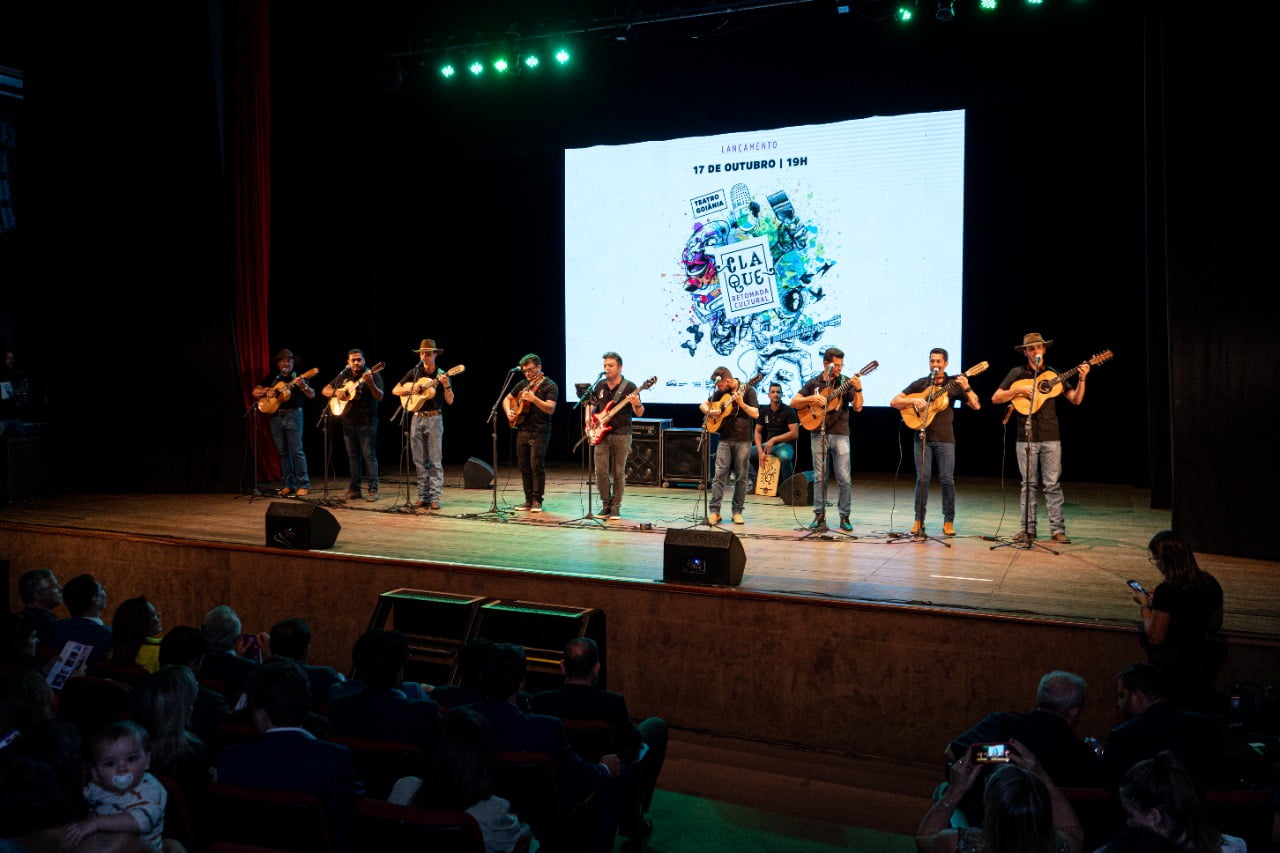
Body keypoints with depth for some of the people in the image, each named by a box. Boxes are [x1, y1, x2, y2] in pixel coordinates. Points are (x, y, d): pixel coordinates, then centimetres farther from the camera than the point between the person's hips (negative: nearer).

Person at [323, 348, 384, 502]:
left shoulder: (373, 375, -6)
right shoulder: (343, 376, 11)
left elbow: (379, 397, -17)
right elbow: (325, 390, 14)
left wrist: (370, 383, -34)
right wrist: (336, 392, -7)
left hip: (366, 422, -6)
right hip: (348, 421, 6)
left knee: (368, 455, -6)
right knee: (353, 455, 10)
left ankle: (373, 489, -3)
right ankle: (354, 489, 15)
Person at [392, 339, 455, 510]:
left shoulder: (441, 375, 0)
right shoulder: (413, 373, 7)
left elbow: (450, 401, -4)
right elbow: (395, 390, 8)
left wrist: (446, 385, -21)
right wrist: (410, 389, -9)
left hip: (434, 419, -3)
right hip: (417, 418, 3)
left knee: (435, 461, -4)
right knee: (420, 461, 6)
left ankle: (434, 498, -4)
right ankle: (422, 496, 12)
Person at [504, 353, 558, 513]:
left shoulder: (549, 386, -5)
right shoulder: (523, 384, 14)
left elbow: (551, 409, -18)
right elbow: (507, 399, 25)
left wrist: (534, 399, -31)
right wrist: (508, 412, 5)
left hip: (539, 432, -7)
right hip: (522, 430, 7)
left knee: (537, 466, -8)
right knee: (524, 467, 8)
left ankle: (537, 501, -1)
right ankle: (528, 500, 14)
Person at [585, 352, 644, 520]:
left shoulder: (629, 387, -5)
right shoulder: (599, 385, 8)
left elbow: (639, 413, -6)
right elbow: (590, 403, 23)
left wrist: (637, 404, -28)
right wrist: (588, 417, 4)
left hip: (621, 435, -3)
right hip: (602, 435, 4)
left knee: (618, 473, 1)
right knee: (601, 471, -1)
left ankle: (616, 507, 11)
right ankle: (606, 505, 12)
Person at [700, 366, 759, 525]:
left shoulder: (747, 390, -4)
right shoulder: (720, 393, 9)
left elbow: (755, 414, -9)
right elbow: (702, 405, 17)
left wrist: (741, 403, -23)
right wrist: (709, 411, -4)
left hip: (743, 440, -3)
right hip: (725, 440, 3)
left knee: (741, 477, 2)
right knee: (719, 475, -4)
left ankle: (737, 512, 9)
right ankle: (714, 511, -5)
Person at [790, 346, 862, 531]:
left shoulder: (846, 383, 4)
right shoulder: (814, 383, 7)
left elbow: (857, 407, -3)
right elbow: (794, 402, 3)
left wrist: (858, 390, -19)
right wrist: (812, 399, -11)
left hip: (840, 434, -1)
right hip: (818, 434, 1)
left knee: (844, 478, -3)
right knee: (819, 477, 4)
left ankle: (844, 517, 6)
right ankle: (819, 516, 12)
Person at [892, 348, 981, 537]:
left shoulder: (953, 383, 5)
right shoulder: (920, 384, 7)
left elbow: (976, 406, -1)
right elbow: (894, 402, 5)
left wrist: (966, 388, -17)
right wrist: (913, 400, -12)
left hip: (945, 438, 0)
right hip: (923, 437, 1)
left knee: (947, 479, -2)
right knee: (922, 479, -1)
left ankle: (948, 521, 8)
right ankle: (919, 520, 7)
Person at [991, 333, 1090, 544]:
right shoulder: (1017, 373, 4)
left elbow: (1076, 400, 7)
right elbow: (996, 398, -1)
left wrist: (1082, 379, -8)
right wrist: (1020, 390, -13)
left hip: (1050, 437, 1)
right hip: (1026, 437, -1)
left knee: (1053, 484, 1)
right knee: (1028, 483, 5)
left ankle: (1057, 529, 3)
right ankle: (1028, 528, 10)